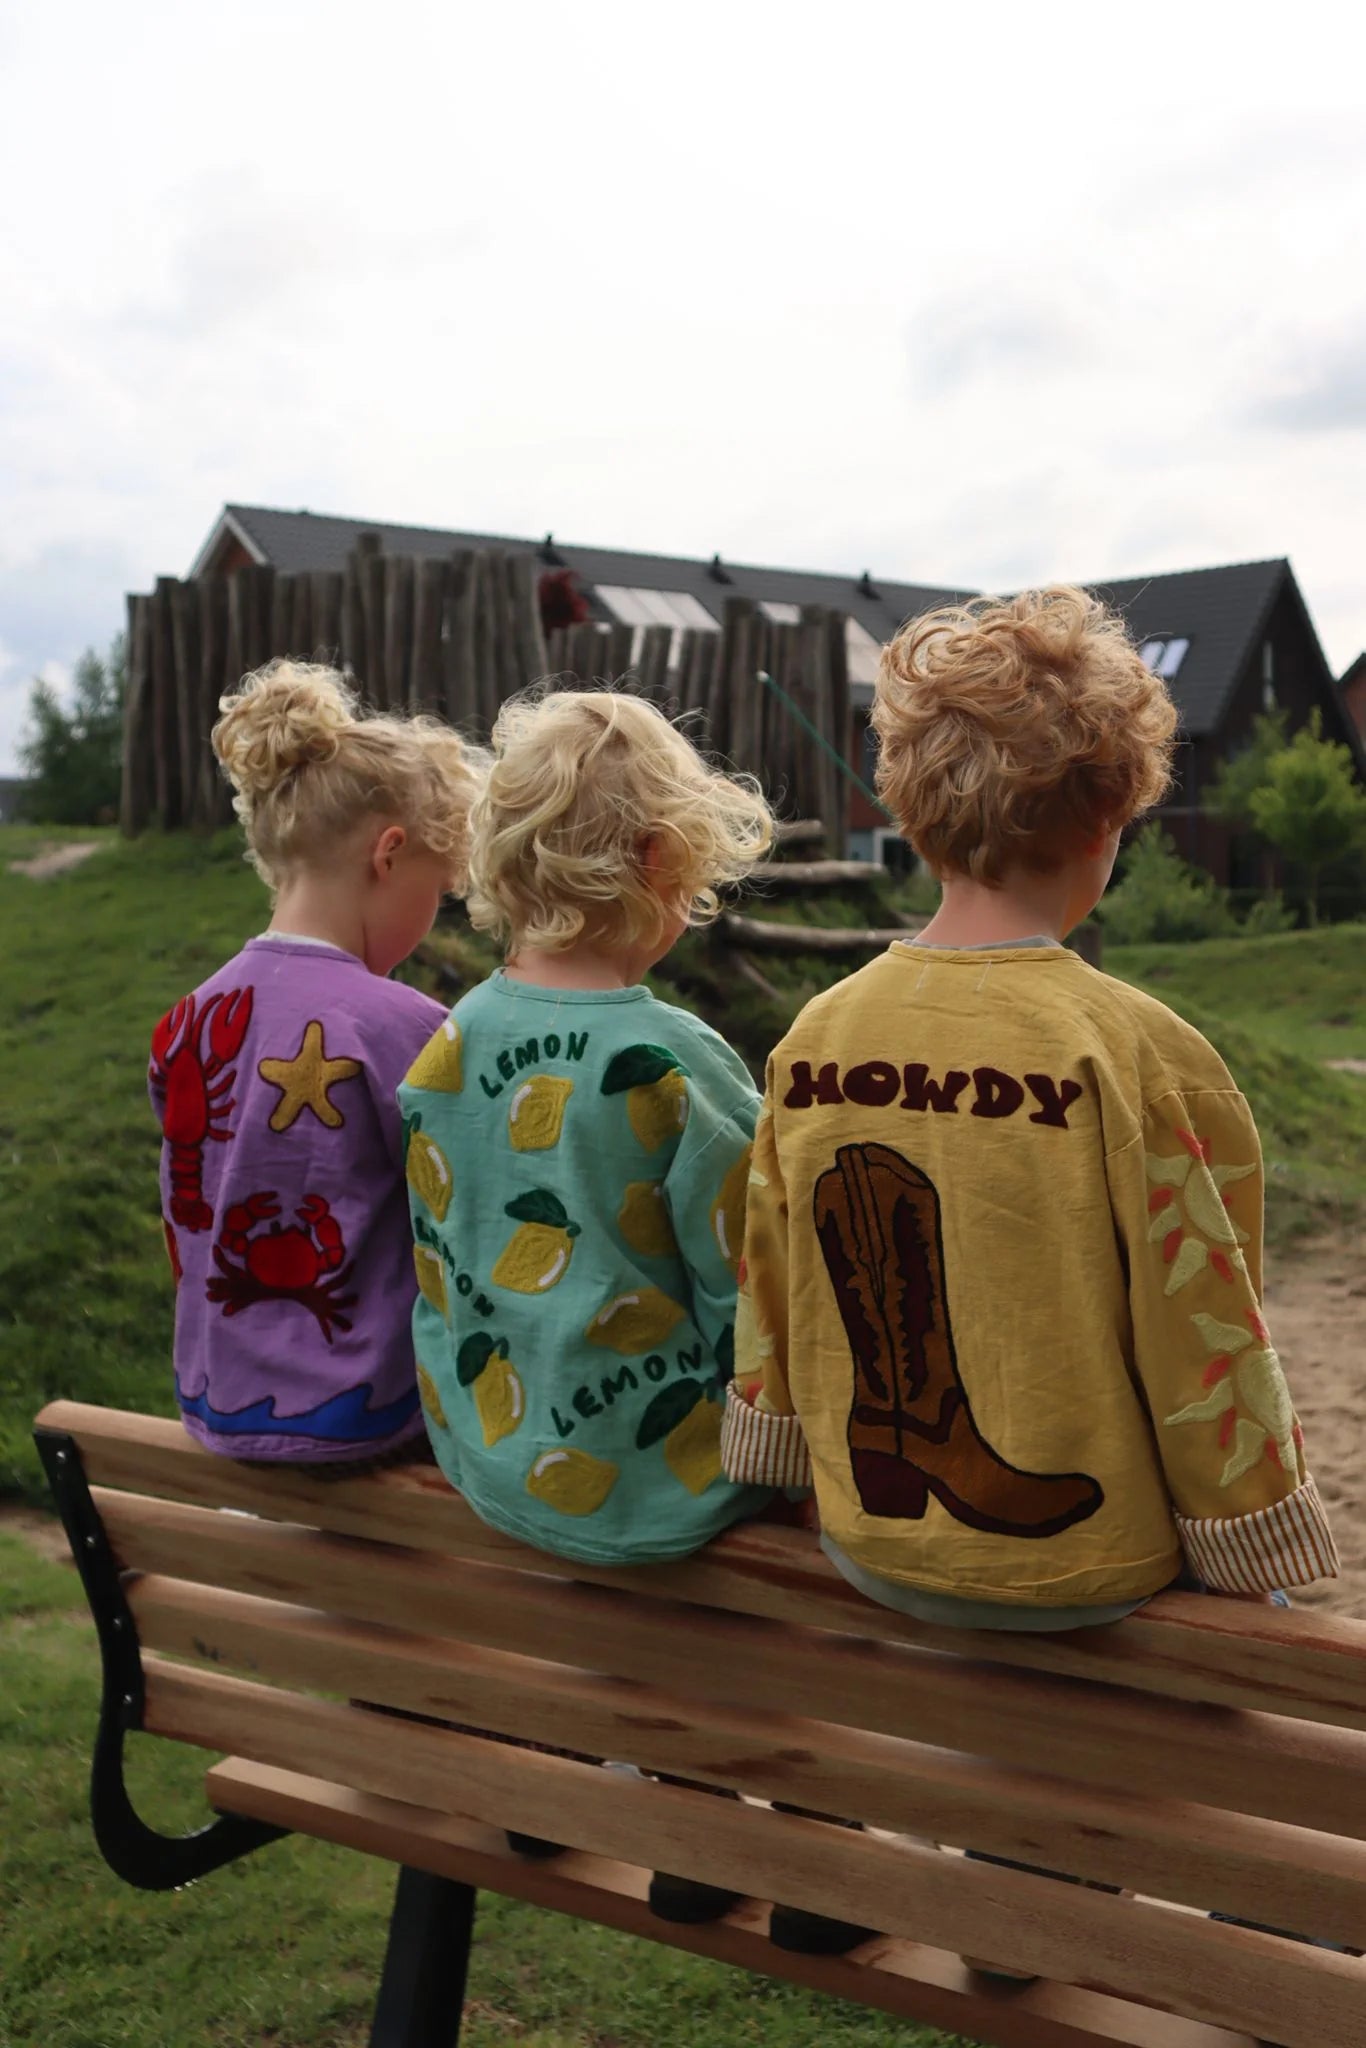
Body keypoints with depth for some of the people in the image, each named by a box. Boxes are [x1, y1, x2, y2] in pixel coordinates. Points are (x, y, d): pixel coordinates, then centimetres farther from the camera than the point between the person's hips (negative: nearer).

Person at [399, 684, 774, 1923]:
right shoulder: (673, 1062, -21)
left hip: (491, 1468, 7)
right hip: (650, 1479, -7)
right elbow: (759, 1289, -15)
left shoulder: (445, 1051, -3)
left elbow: (449, 1266, 6)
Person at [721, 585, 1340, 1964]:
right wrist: (1256, 1557, 3)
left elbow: (770, 1307, 3)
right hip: (1078, 1560, -4)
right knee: (1229, 1560, 25)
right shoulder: (1136, 1053, -21)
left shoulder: (815, 1038, -7)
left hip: (868, 1545, 5)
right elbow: (1201, 1342, -13)